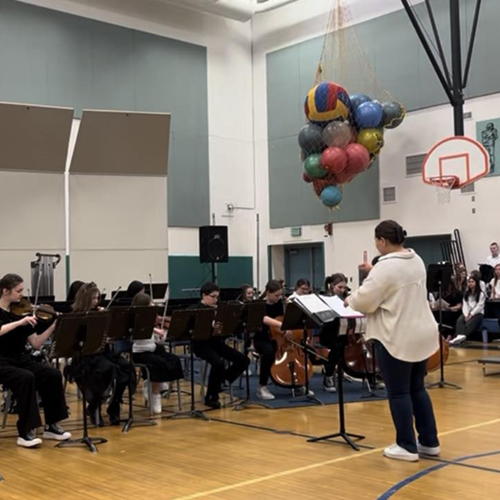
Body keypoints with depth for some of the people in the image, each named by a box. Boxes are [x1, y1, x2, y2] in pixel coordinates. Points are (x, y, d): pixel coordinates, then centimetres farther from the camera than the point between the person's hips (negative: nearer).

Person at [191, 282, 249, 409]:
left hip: (217, 342, 6)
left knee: (243, 360, -8)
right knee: (218, 362, -34)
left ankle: (220, 380, 10)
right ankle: (211, 397, -14)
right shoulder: (195, 310, -7)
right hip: (201, 344, -6)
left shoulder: (217, 309, 12)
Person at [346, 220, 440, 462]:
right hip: (421, 334, 9)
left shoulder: (385, 267, -20)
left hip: (397, 338, -9)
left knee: (398, 392, 3)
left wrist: (351, 299, 3)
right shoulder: (416, 260, 9)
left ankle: (407, 446, 10)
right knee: (417, 388, 17)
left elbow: (365, 301, -17)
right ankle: (429, 442, 23)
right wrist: (373, 272, 17)